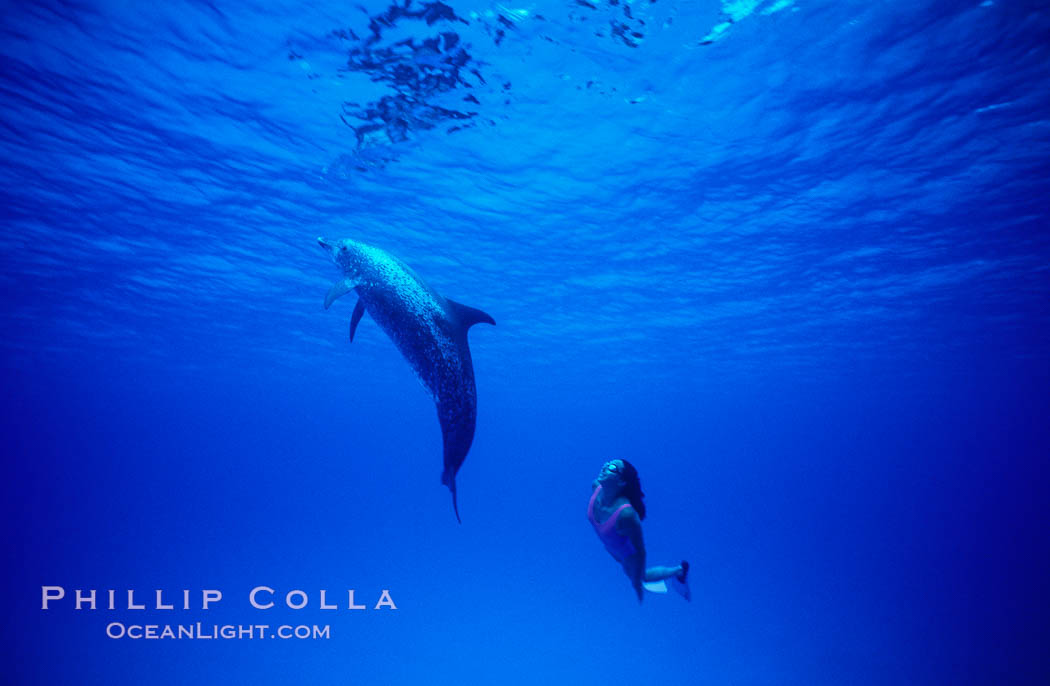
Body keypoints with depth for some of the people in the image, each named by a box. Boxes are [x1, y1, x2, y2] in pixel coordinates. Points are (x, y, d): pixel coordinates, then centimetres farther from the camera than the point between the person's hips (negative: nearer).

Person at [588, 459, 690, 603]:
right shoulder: (596, 486, -28)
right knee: (629, 572, 34)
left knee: (637, 577, 27)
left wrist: (637, 582, -18)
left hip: (629, 552, -6)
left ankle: (679, 570, 47)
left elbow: (640, 551, -31)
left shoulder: (627, 514, -46)